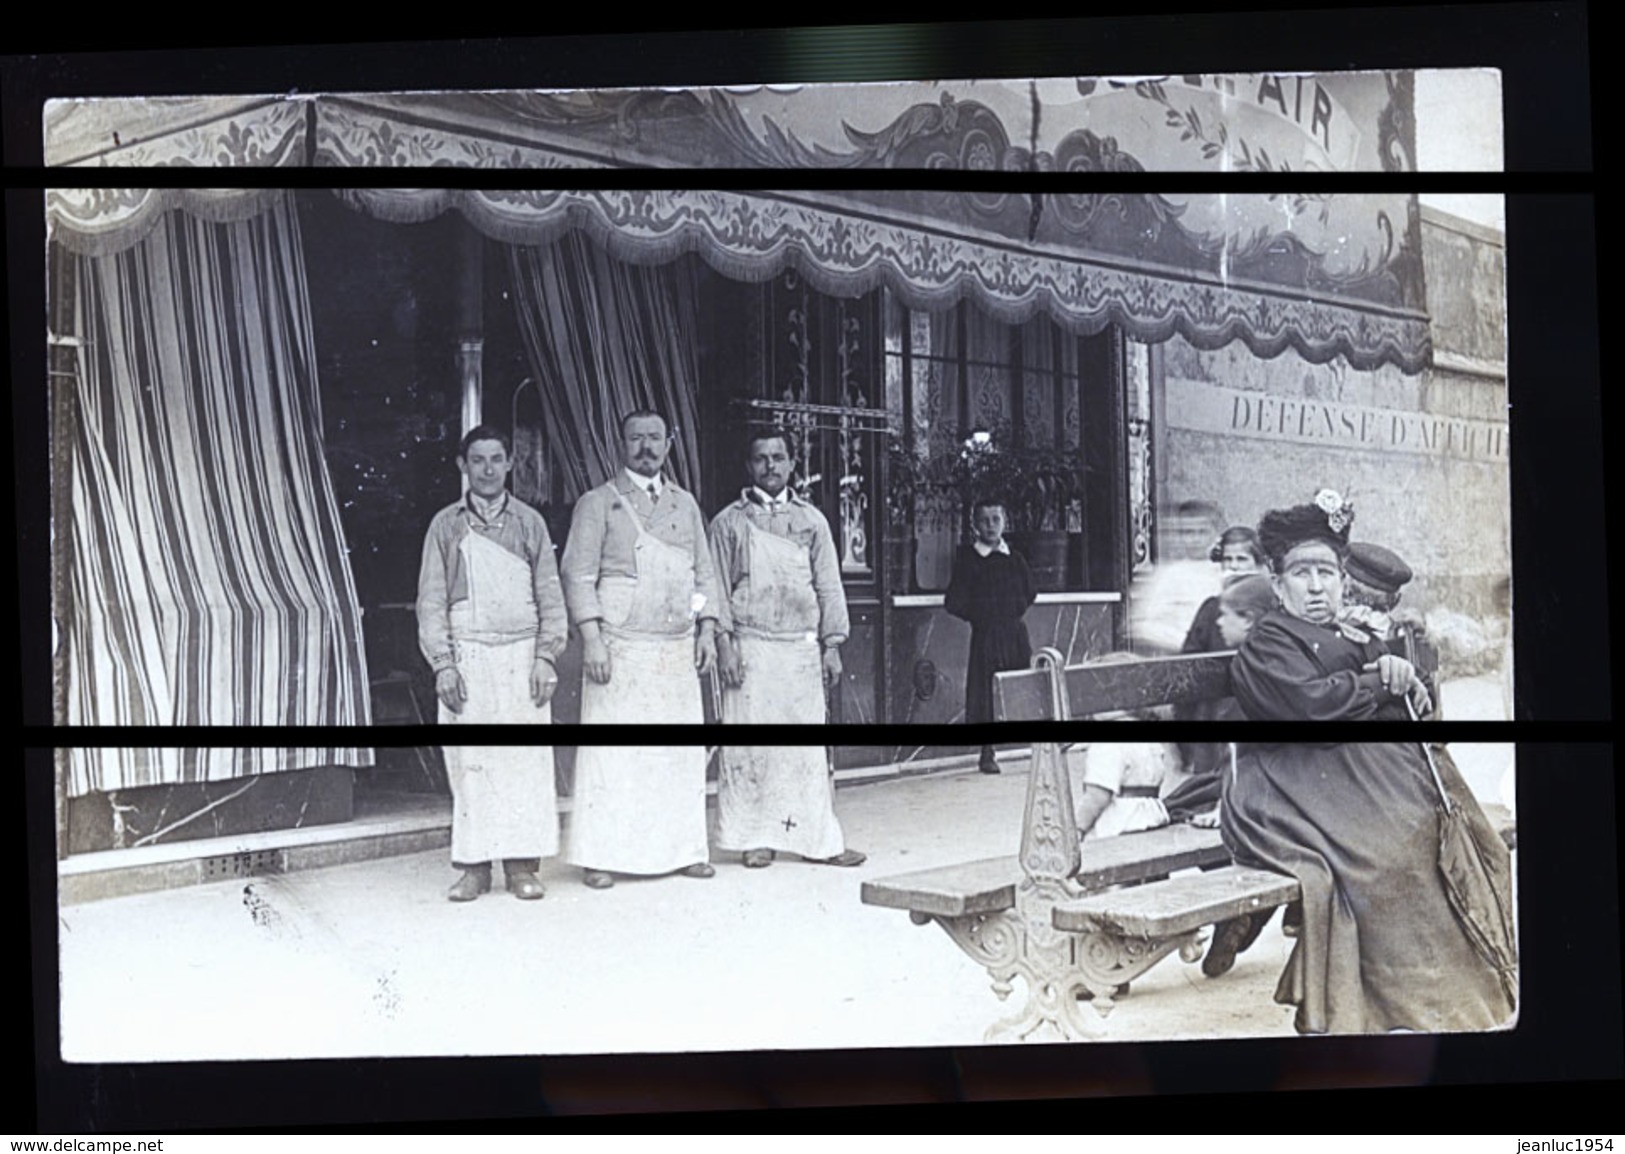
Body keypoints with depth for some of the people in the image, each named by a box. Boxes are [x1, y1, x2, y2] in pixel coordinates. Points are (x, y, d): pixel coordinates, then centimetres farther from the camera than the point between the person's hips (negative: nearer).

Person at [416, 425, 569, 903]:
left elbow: (550, 596, 8)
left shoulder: (529, 522, 9)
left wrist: (545, 655, -3)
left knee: (526, 758, -2)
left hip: (522, 655, 0)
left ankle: (522, 865, 4)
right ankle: (473, 865, 5)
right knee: (469, 762, -1)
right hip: (466, 656, 0)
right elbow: (431, 601, 5)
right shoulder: (446, 525, 7)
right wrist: (442, 663, -5)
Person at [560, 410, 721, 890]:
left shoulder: (684, 504, 16)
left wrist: (706, 629, 7)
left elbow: (704, 572, 19)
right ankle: (601, 856, 1)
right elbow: (578, 575, -3)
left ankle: (683, 848, 12)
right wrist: (592, 638, -12)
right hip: (620, 648, -4)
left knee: (682, 752, 4)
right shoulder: (598, 504, 2)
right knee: (611, 753, -5)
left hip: (678, 651, 4)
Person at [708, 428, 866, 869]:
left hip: (802, 647, 2)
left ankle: (817, 837, 4)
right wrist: (723, 643, -7)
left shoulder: (811, 519, 12)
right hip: (750, 646, -2)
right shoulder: (730, 522, 6)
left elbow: (828, 585, 11)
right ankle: (755, 837, 6)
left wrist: (832, 645, 5)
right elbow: (718, 588, 3)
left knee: (808, 741, 0)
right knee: (749, 740, -2)